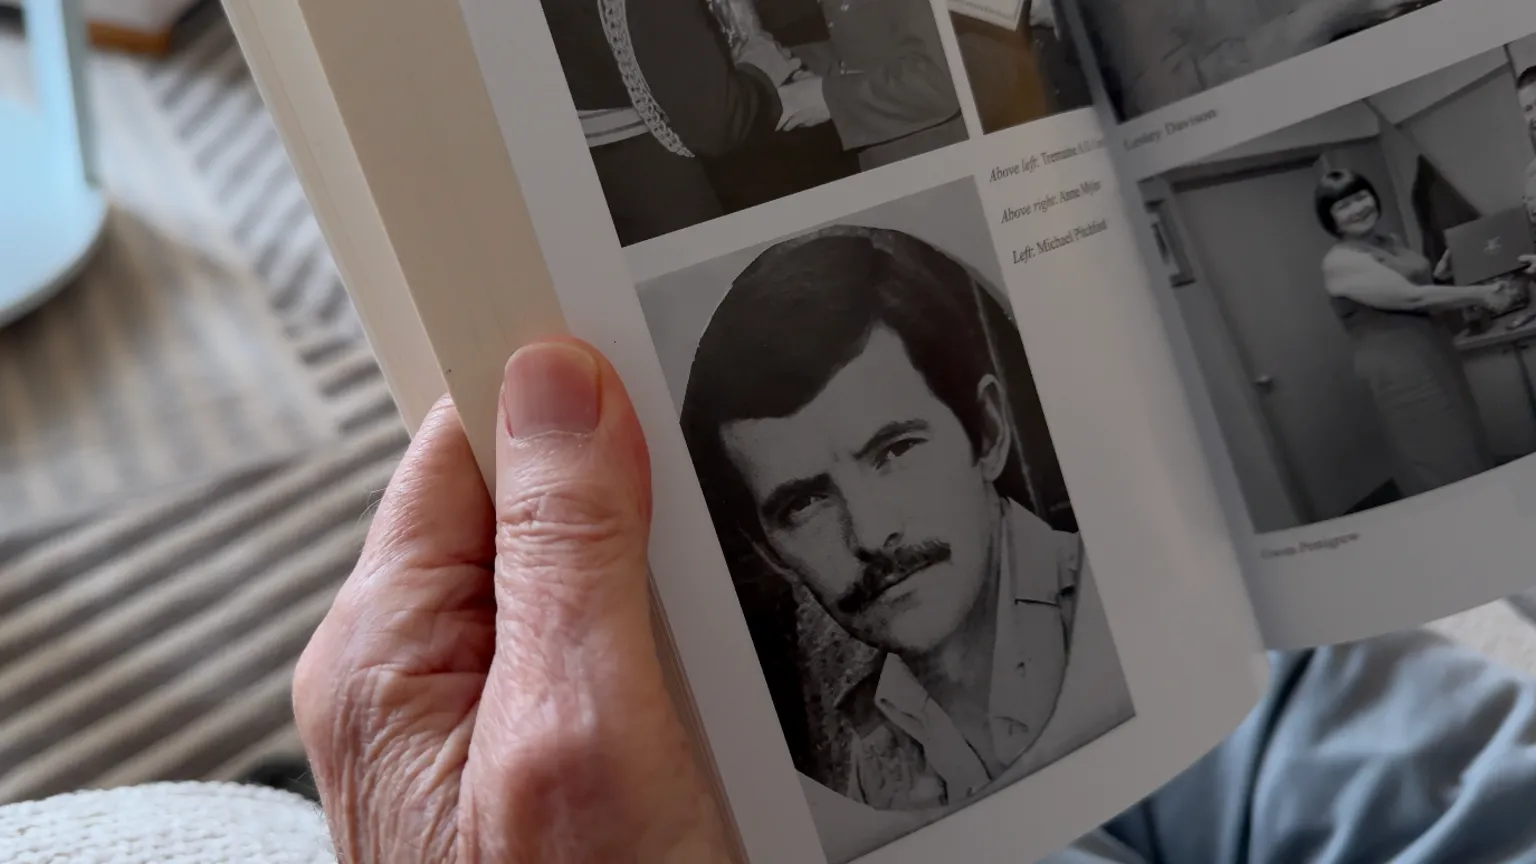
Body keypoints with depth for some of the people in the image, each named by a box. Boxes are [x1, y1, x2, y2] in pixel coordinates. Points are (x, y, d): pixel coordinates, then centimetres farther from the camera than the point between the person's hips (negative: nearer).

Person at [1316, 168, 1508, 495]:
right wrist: (1480, 294, -14)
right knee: (1443, 469, -3)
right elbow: (1412, 297, -22)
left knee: (1468, 452, 15)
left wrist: (1442, 271, 11)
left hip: (1435, 352, 9)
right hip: (1399, 371, -9)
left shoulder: (1389, 239, 11)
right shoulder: (1340, 262, -17)